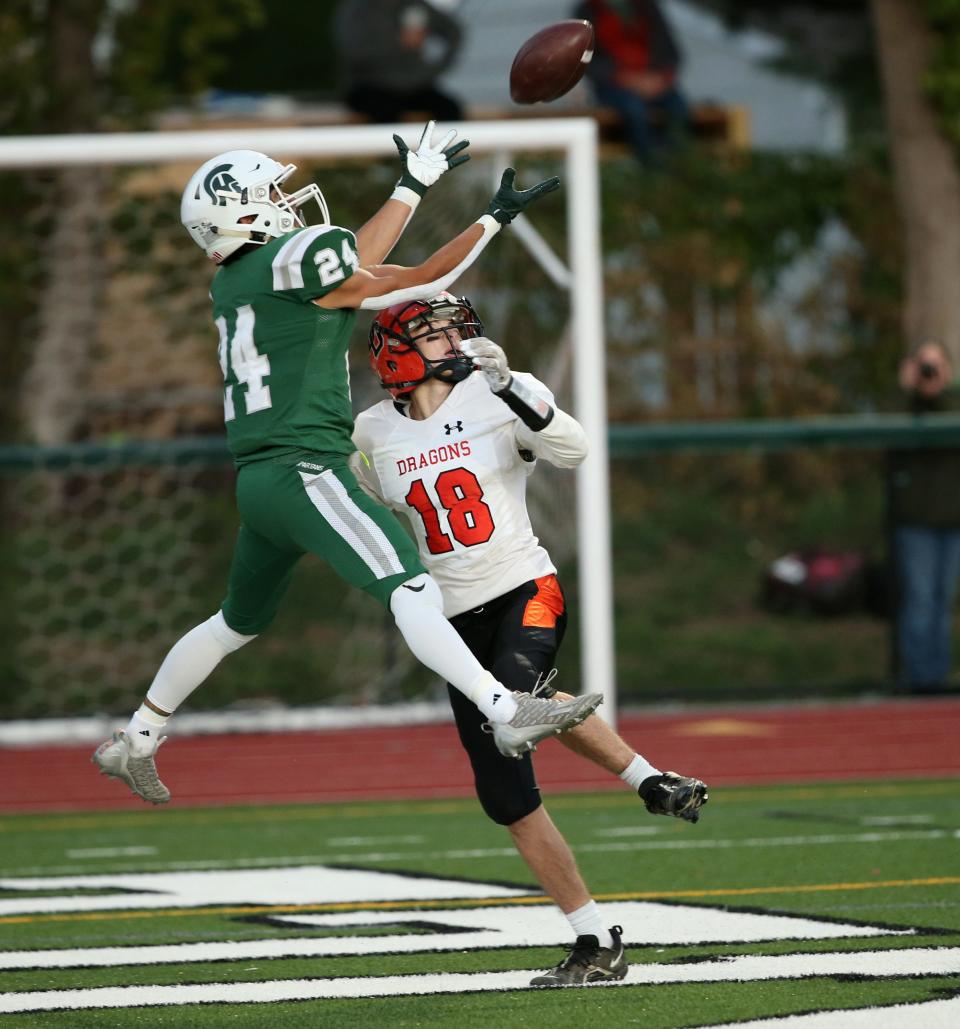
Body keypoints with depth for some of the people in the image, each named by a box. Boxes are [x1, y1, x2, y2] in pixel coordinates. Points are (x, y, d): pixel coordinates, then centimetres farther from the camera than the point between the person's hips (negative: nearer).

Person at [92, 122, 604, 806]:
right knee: (412, 593, -20)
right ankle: (508, 713, -33)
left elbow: (351, 268, 28)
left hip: (256, 481, 9)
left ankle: (133, 744, 33)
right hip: (304, 471, -9)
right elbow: (420, 282, 0)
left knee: (238, 623, 25)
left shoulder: (231, 283, 16)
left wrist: (414, 187, 35)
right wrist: (495, 217, 10)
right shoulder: (296, 258, -8)